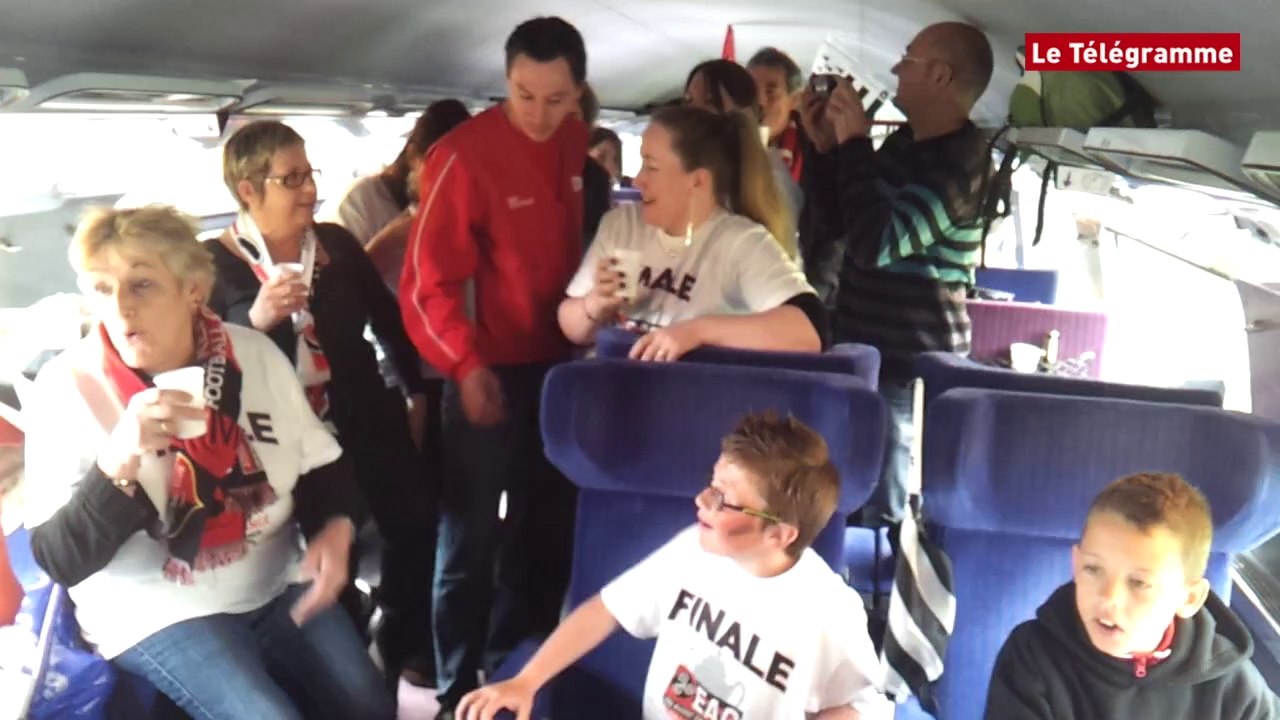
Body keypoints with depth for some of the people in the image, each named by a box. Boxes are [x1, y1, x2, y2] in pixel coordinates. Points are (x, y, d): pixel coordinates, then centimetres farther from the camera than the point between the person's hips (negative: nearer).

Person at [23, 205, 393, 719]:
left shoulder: (254, 354, -3)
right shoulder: (65, 388, -13)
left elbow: (323, 467, 7)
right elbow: (58, 560, -15)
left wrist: (335, 529, -14)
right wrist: (117, 462, -31)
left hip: (277, 585, 4)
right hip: (157, 611, -3)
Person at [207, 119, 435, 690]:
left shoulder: (336, 243, 3)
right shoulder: (213, 263, -8)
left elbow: (387, 317, 13)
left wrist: (417, 390, 14)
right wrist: (257, 320, -29)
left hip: (367, 421, 4)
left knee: (414, 526, 9)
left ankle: (407, 646, 34)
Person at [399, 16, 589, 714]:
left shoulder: (581, 146, 3)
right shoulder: (463, 155, -15)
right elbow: (429, 281, -15)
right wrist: (466, 365, -23)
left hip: (560, 364, 6)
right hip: (491, 372, -6)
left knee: (550, 526, 16)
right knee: (472, 536, 3)